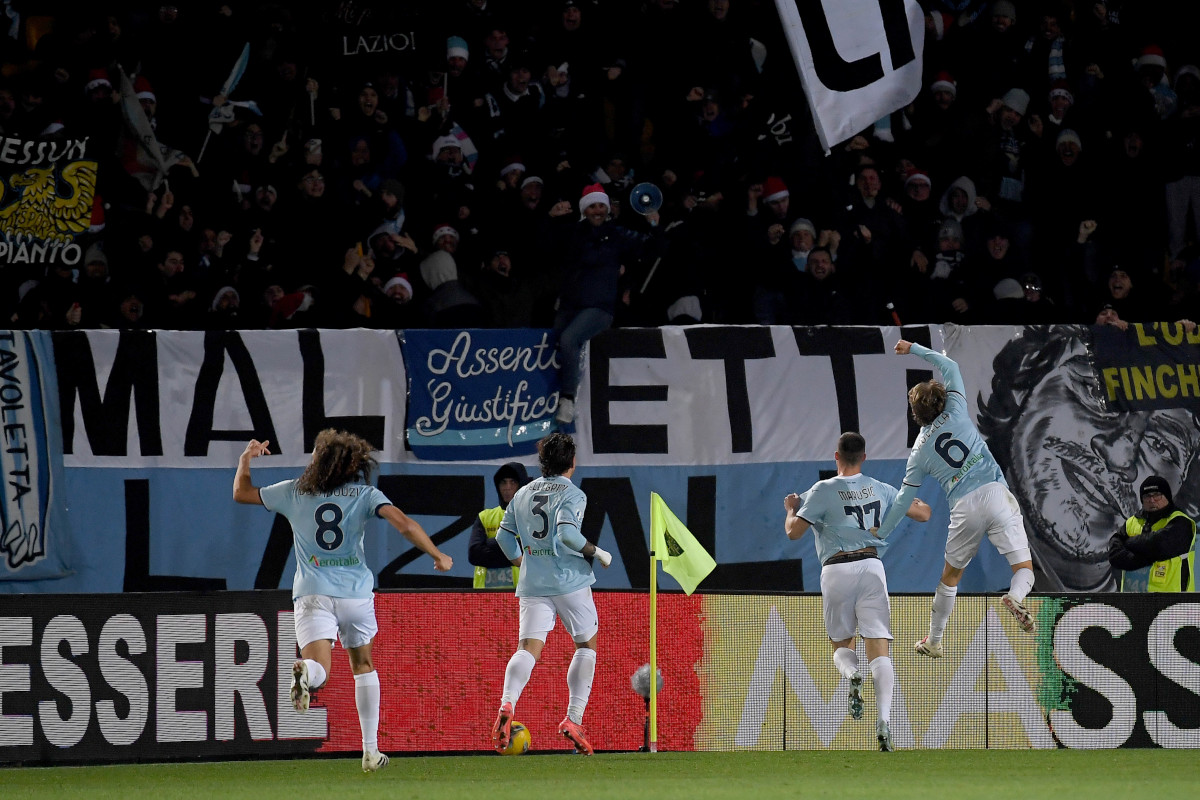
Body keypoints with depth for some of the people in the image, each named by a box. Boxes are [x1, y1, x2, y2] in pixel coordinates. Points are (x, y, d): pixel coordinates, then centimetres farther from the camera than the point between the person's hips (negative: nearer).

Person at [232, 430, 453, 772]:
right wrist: (437, 556, 0)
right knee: (364, 666, 20)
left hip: (312, 593, -1)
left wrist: (246, 459, 36)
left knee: (319, 668, -12)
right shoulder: (365, 494, 4)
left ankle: (306, 672, -52)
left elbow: (241, 493, 18)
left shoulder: (293, 492, 8)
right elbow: (404, 524, -10)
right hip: (355, 592, 1)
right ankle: (370, 750, 18)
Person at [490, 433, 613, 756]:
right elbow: (567, 533, -21)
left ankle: (507, 704, -33)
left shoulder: (522, 494, 12)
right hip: (570, 583, -4)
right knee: (586, 645, 12)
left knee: (528, 648, -5)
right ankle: (573, 719, 2)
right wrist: (598, 553, -7)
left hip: (532, 584, 4)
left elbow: (504, 535, 14)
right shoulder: (572, 494, -6)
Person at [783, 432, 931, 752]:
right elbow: (923, 514, 16)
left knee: (841, 645, 16)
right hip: (871, 567, 1)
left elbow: (794, 531, -3)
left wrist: (791, 509, 18)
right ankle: (884, 719, -25)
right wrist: (911, 499, 38)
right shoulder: (881, 490, 10)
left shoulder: (824, 490, 0)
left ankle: (852, 675, -21)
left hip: (837, 570, -1)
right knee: (879, 650, -5)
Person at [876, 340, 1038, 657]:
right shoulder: (955, 414, 8)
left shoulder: (920, 452, 12)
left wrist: (880, 533, 29)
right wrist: (914, 349, 28)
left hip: (964, 508, 1)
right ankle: (1015, 597, -39)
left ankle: (933, 641, 28)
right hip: (996, 494, -1)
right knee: (1024, 568, -4)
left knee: (950, 576, 22)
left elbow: (904, 497, 17)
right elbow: (950, 366, 20)